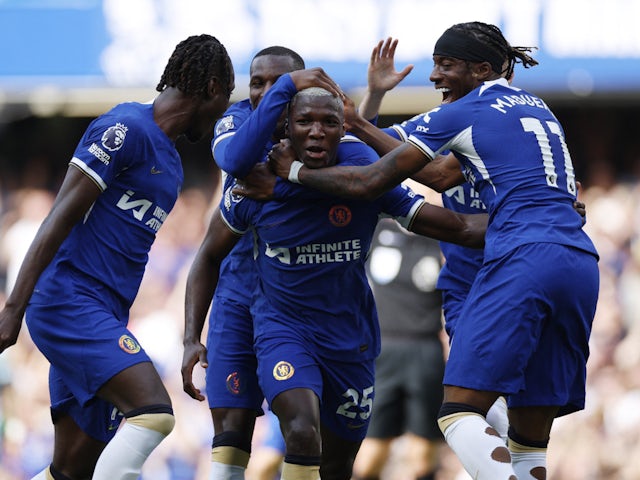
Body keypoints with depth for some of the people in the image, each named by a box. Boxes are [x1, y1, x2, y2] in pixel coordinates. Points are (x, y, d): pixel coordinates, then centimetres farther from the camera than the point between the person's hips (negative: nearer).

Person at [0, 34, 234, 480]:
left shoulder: (171, 164, 21)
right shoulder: (127, 129, -8)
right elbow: (60, 219, -14)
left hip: (104, 316, 9)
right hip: (69, 302, -9)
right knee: (154, 411, -26)